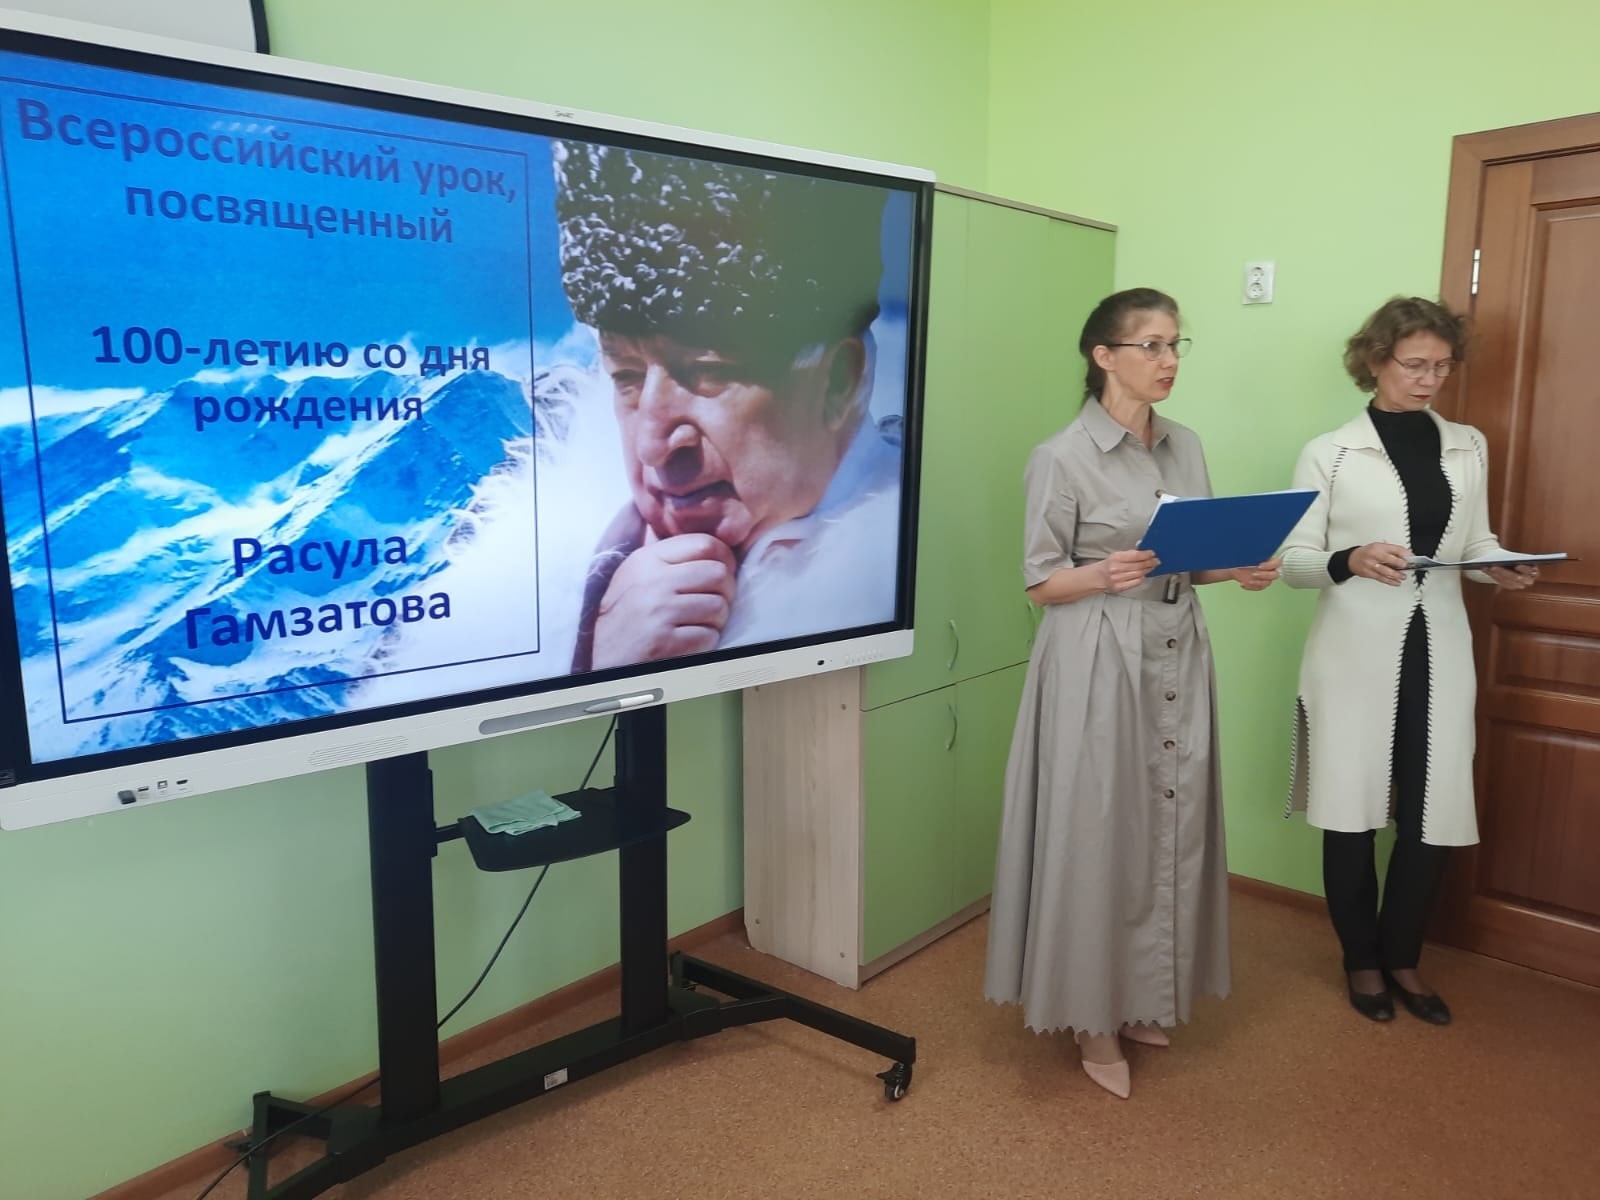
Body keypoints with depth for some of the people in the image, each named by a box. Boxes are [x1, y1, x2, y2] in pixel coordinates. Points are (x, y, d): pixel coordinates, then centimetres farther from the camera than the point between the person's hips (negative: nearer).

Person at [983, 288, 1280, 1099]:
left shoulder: (1187, 447, 10)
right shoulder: (1062, 457, -10)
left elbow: (1193, 560, 16)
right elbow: (1040, 582, -9)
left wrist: (1240, 570, -4)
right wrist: (1104, 575, -27)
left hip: (1178, 659, 7)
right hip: (1100, 666, -6)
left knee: (1170, 833, 12)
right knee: (1097, 839, 0)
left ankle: (1139, 1000, 30)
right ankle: (1095, 1018, 18)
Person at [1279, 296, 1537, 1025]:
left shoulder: (1469, 447, 11)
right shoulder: (1329, 453, -2)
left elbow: (1475, 542, 16)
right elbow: (1295, 561, -3)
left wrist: (1501, 570, -6)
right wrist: (1351, 561, -23)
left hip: (1438, 652, 3)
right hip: (1356, 654, -3)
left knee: (1434, 815, 6)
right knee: (1352, 811, 6)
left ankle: (1402, 958, 28)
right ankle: (1361, 959, 26)